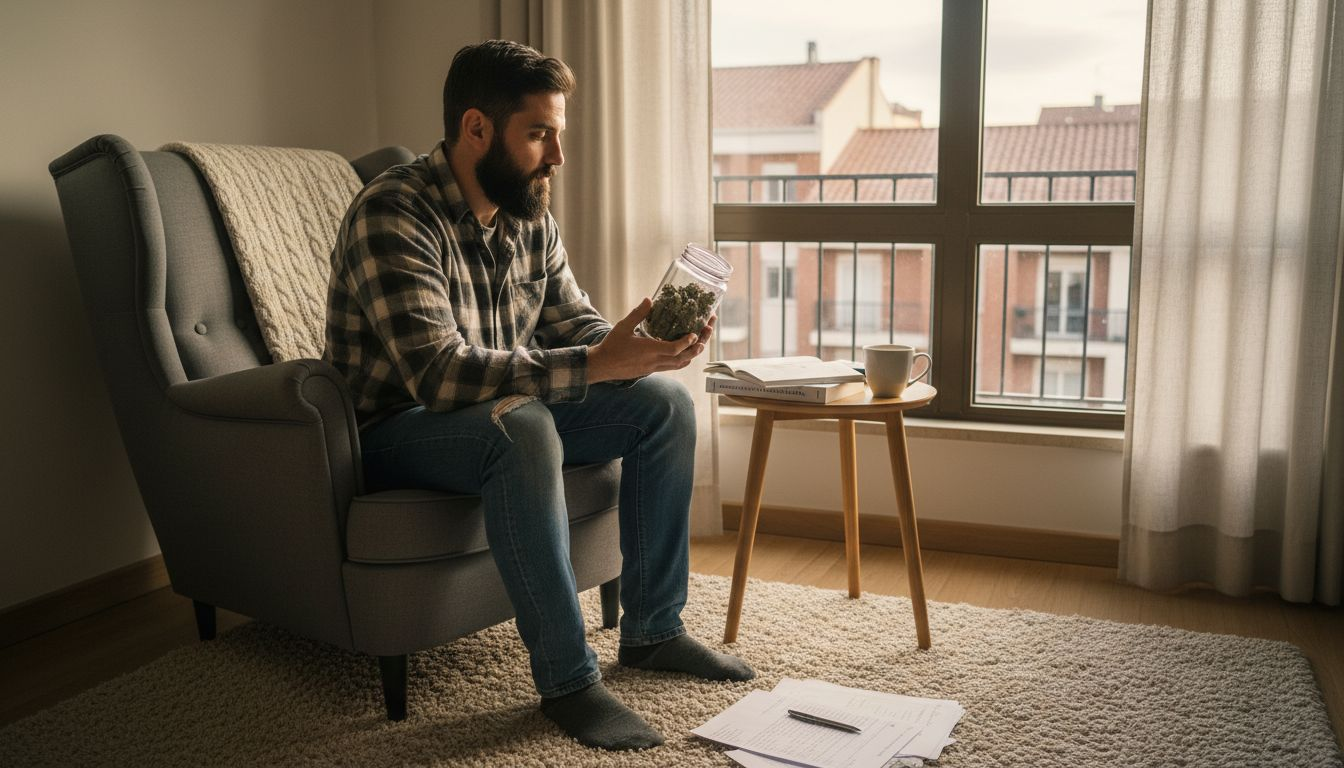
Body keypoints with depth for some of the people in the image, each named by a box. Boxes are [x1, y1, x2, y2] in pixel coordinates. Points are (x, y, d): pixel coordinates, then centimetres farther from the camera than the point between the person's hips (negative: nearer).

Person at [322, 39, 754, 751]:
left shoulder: (529, 216, 1)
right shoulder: (394, 214, -24)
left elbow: (573, 324, 7)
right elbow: (437, 372, -33)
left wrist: (643, 341, -15)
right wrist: (595, 365, -38)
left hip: (507, 418, 8)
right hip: (395, 432, -8)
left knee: (665, 401, -3)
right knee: (521, 425, -38)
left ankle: (651, 630, 5)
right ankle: (567, 680, -26)